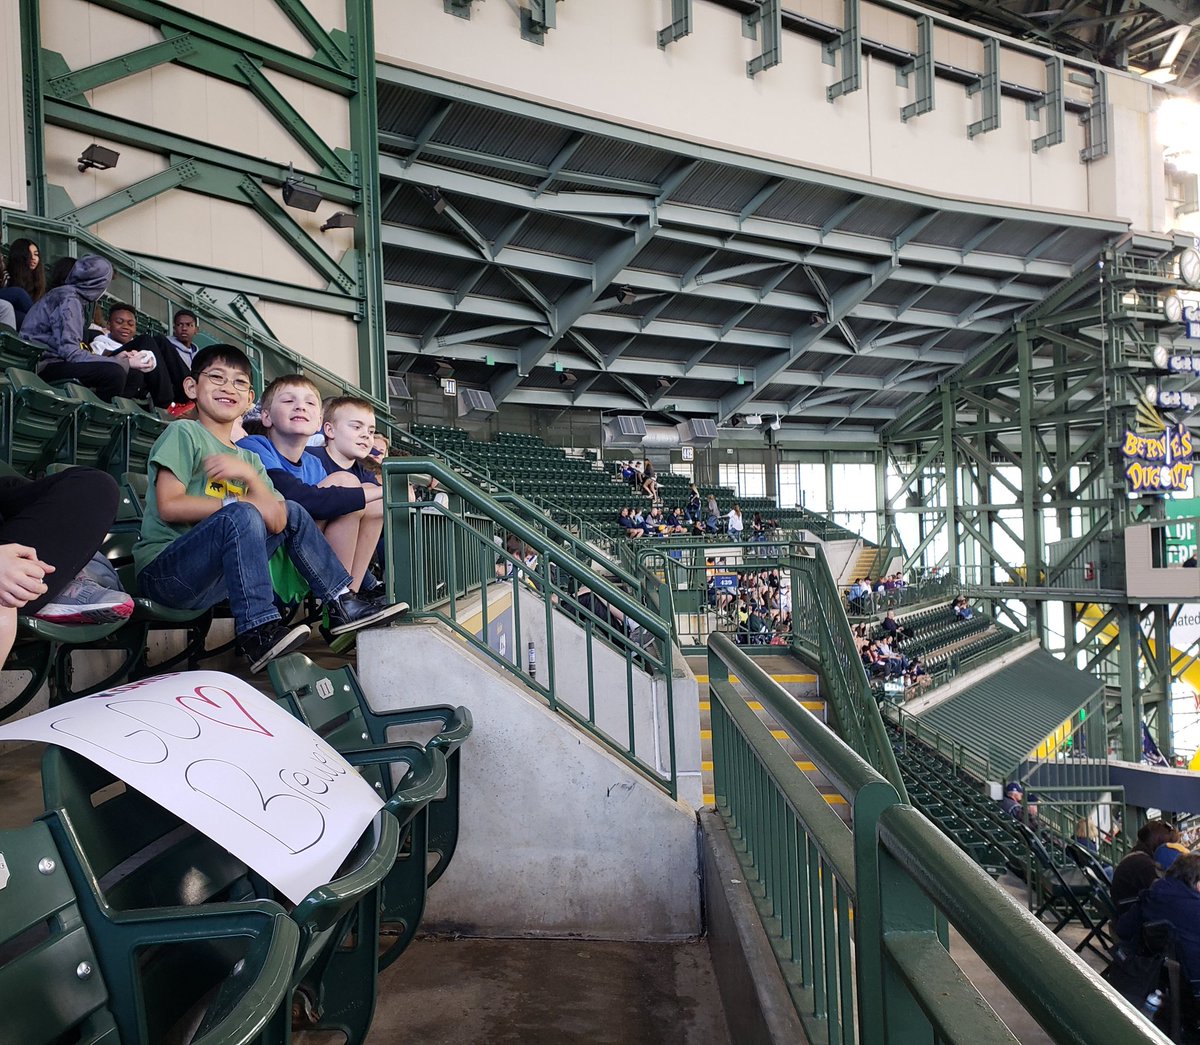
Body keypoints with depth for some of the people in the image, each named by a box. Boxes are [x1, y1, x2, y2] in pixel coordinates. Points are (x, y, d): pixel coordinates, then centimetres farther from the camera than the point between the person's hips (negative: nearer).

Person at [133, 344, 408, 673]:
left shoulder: (247, 458, 15)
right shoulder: (183, 433, -4)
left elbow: (276, 522, 0)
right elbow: (169, 507, -16)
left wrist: (249, 475, -15)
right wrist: (240, 503, -13)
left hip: (212, 581, 7)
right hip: (163, 570, -7)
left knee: (294, 514, 8)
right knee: (241, 516, -30)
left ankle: (343, 604, 7)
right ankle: (257, 632, -33)